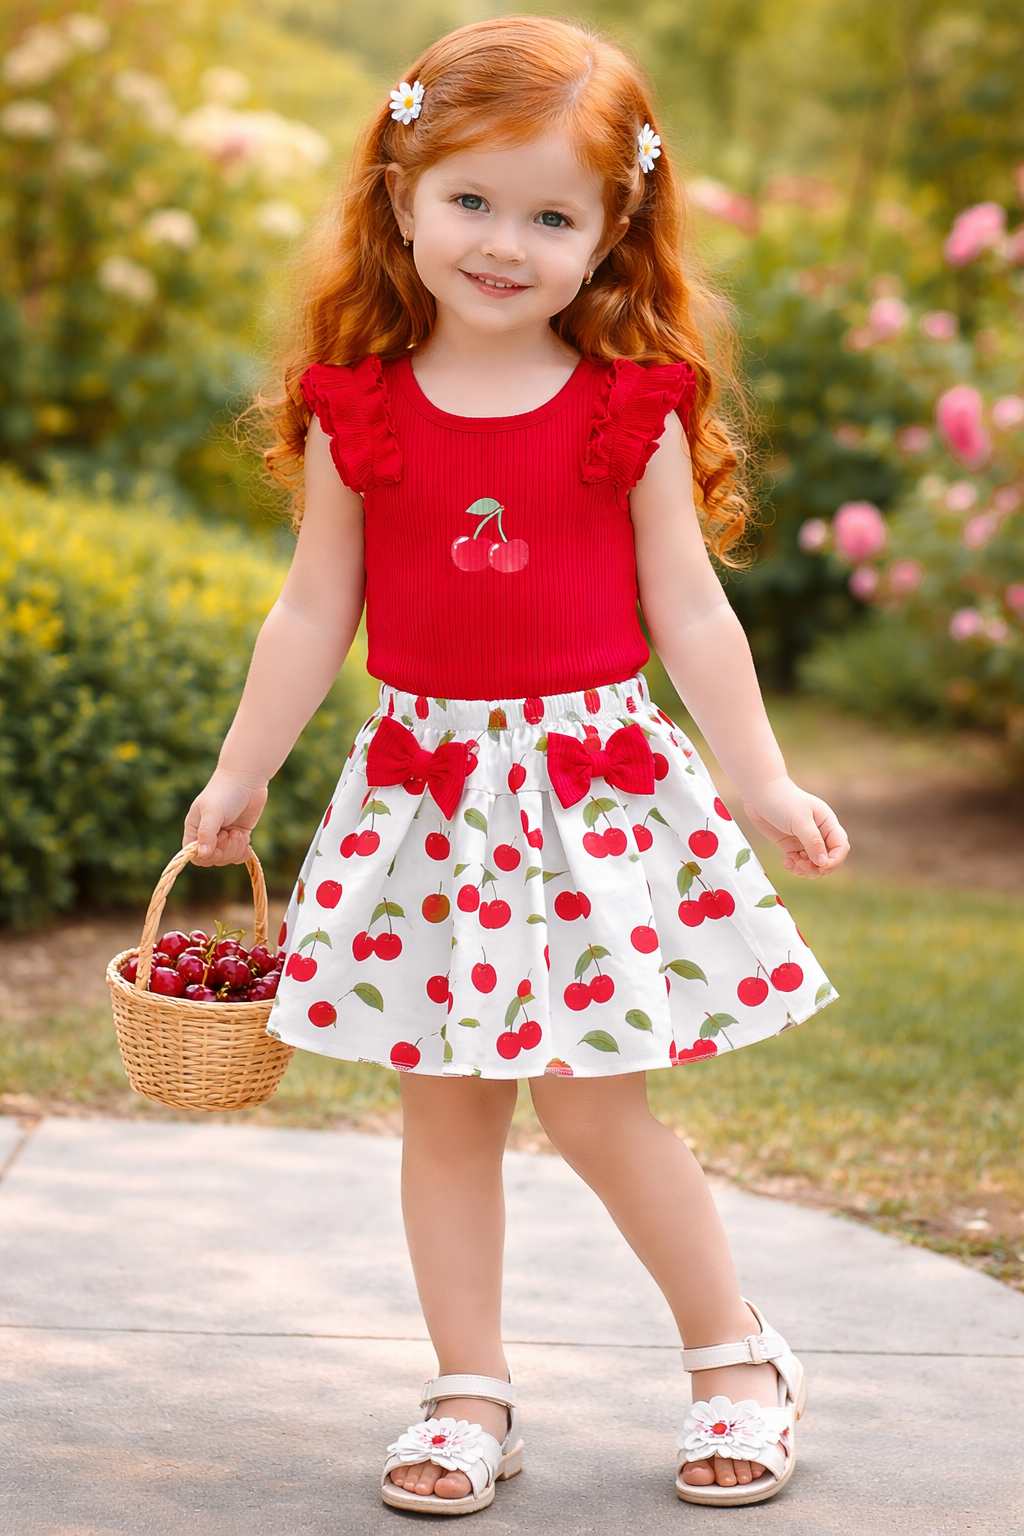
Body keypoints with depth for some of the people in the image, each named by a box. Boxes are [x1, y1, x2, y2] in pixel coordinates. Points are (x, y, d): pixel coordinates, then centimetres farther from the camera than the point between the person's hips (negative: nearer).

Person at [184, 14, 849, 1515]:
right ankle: (471, 1394, 21)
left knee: (594, 1103, -2)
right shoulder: (358, 408, 0)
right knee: (443, 1105, 7)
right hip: (424, 787, 2)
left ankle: (738, 1356, 19)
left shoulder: (631, 408, -4)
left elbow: (692, 617, 0)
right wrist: (238, 777, 11)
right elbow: (314, 616, 8)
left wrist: (767, 786, -2)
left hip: (595, 780, -2)